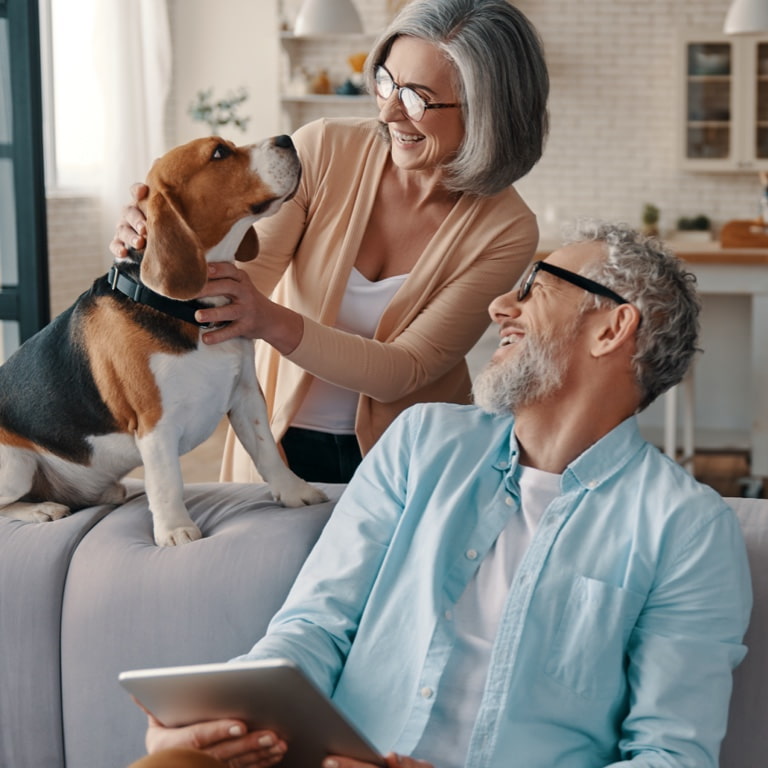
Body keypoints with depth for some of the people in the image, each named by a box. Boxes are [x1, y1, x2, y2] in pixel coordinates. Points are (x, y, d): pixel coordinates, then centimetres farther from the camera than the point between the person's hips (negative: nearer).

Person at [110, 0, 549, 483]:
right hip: (284, 441, 1)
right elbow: (246, 272, -11)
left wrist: (271, 321, -32)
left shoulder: (506, 232, -12)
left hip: (405, 458, -1)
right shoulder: (323, 151, -8)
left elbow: (404, 373, -17)